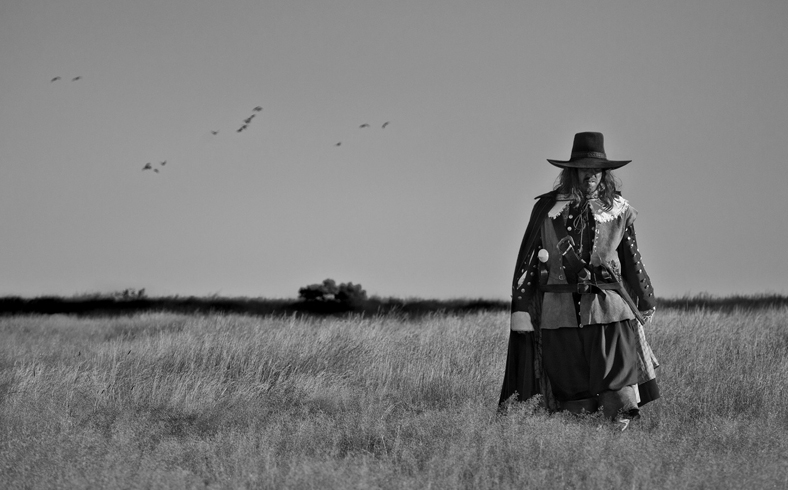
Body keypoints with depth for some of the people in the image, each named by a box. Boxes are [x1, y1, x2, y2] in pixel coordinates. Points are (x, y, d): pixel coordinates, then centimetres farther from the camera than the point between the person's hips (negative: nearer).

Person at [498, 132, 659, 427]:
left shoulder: (617, 211, 9)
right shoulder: (548, 208, 5)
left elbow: (632, 259, 19)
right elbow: (528, 258, 7)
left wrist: (646, 301, 24)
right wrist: (520, 307, 2)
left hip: (608, 305, 0)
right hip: (560, 308, 0)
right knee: (568, 383, 1)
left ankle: (624, 426, -15)